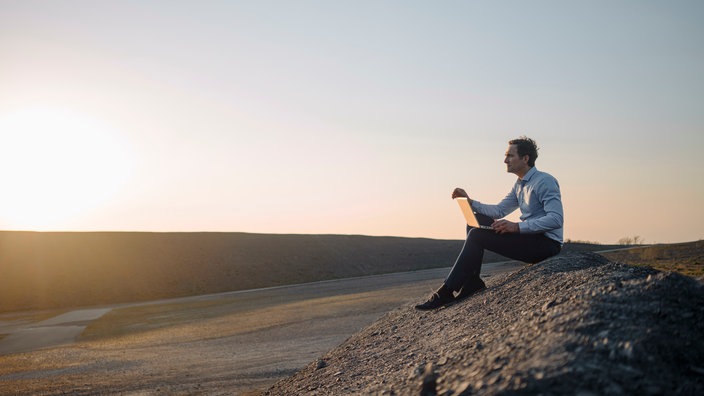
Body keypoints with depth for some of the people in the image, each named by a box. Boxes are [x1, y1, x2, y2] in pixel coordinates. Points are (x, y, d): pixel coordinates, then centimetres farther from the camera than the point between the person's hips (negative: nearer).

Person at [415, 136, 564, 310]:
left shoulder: (545, 181, -14)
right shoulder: (520, 185, 16)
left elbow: (556, 219, -25)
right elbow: (499, 210, 19)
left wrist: (517, 226, -30)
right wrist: (470, 202, 7)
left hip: (547, 243, -10)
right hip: (528, 236, 10)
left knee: (477, 235, -18)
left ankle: (446, 292, -16)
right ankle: (472, 282, 2)